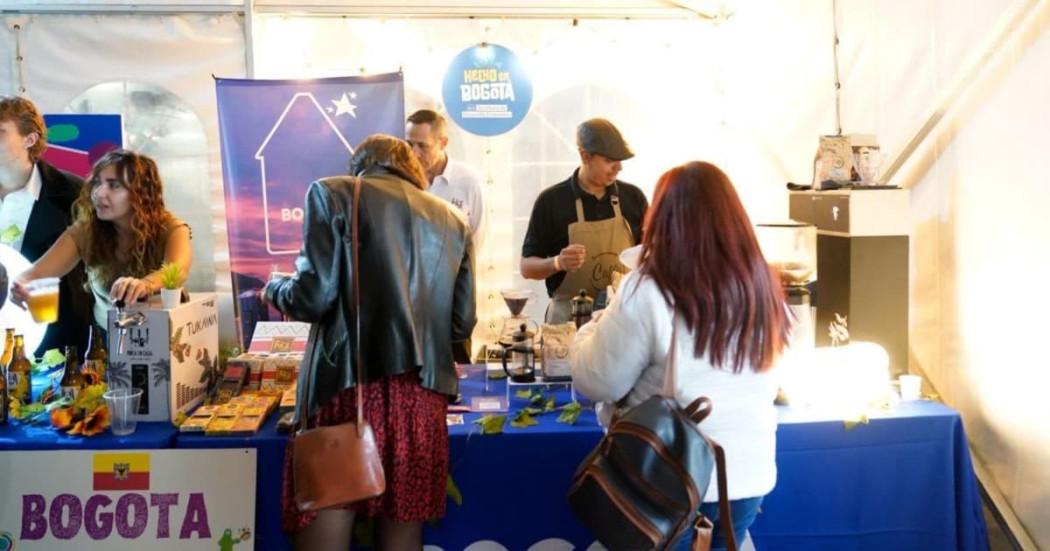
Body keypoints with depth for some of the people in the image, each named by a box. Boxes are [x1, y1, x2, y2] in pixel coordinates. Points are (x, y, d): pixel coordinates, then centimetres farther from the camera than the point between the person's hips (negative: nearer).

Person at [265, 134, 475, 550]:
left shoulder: (333, 194, 4)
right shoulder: (452, 221, 15)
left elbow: (315, 297, -6)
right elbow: (462, 324, 14)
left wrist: (275, 291, 16)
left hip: (349, 389, -4)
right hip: (423, 395, 4)